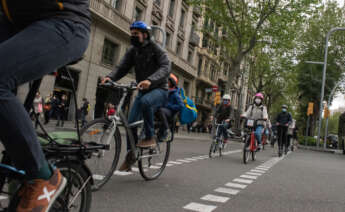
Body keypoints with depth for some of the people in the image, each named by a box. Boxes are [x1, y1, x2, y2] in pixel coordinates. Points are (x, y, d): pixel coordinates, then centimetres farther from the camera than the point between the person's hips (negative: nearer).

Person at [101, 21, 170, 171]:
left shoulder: (156, 49, -11)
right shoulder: (133, 51, 6)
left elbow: (166, 67, -26)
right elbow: (122, 68, -3)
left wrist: (150, 80, -45)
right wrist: (110, 77, -25)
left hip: (158, 90, -5)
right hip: (142, 91, 5)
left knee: (145, 101, -38)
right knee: (131, 122, -5)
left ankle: (150, 137, -22)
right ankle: (130, 156, 11)